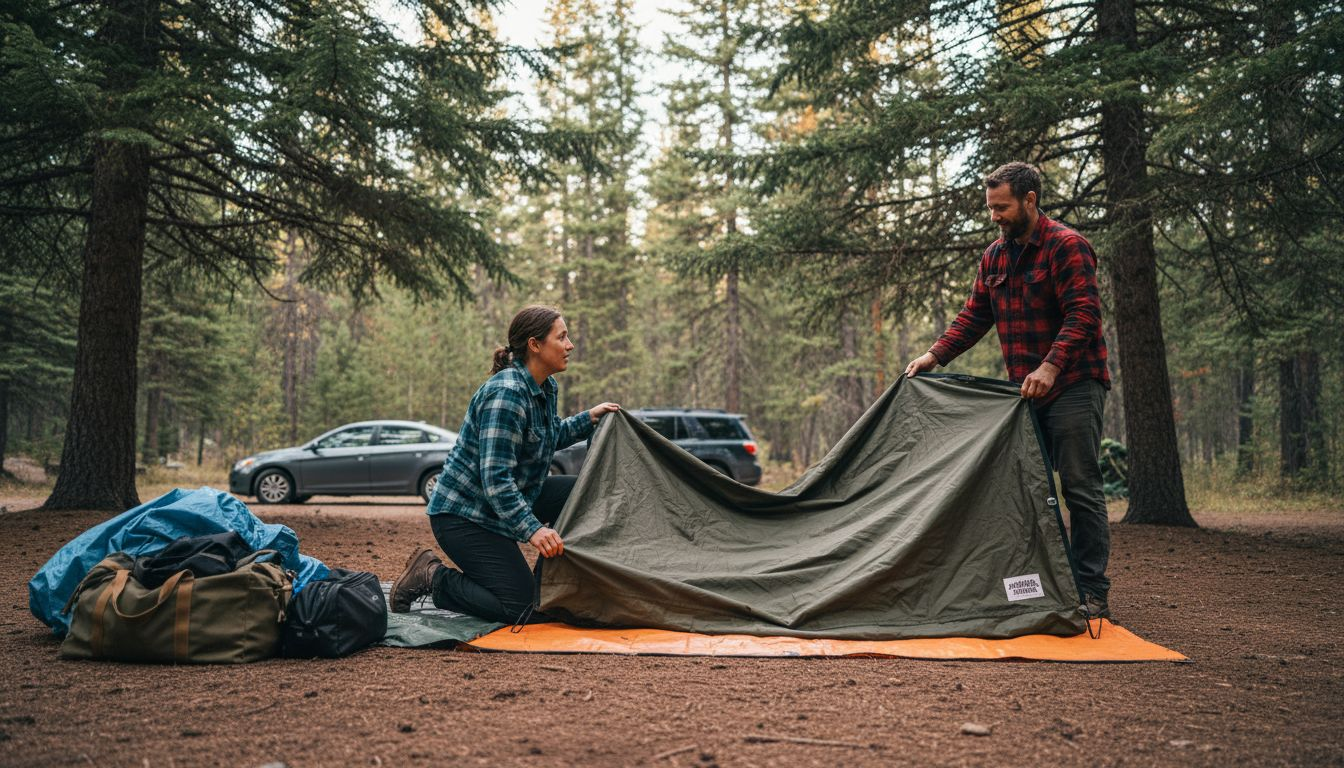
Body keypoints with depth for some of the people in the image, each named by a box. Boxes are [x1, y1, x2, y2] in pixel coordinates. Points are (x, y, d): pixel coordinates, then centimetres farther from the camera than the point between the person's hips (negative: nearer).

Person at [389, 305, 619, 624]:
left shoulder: (544, 388, 4)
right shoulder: (506, 394, -26)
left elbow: (549, 437, 25)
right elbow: (495, 476, -31)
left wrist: (589, 419, 14)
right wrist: (531, 529, -38)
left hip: (506, 502, 10)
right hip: (463, 513, -10)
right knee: (519, 607, -15)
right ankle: (433, 578, 1)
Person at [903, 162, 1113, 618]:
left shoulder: (1067, 246, -11)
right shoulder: (995, 256, 12)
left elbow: (1083, 314, -20)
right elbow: (974, 317, 16)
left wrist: (1051, 366, -31)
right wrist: (935, 355, 4)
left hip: (1072, 387, -7)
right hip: (1026, 390, 8)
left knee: (1080, 487, -6)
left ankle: (1092, 594, 0)